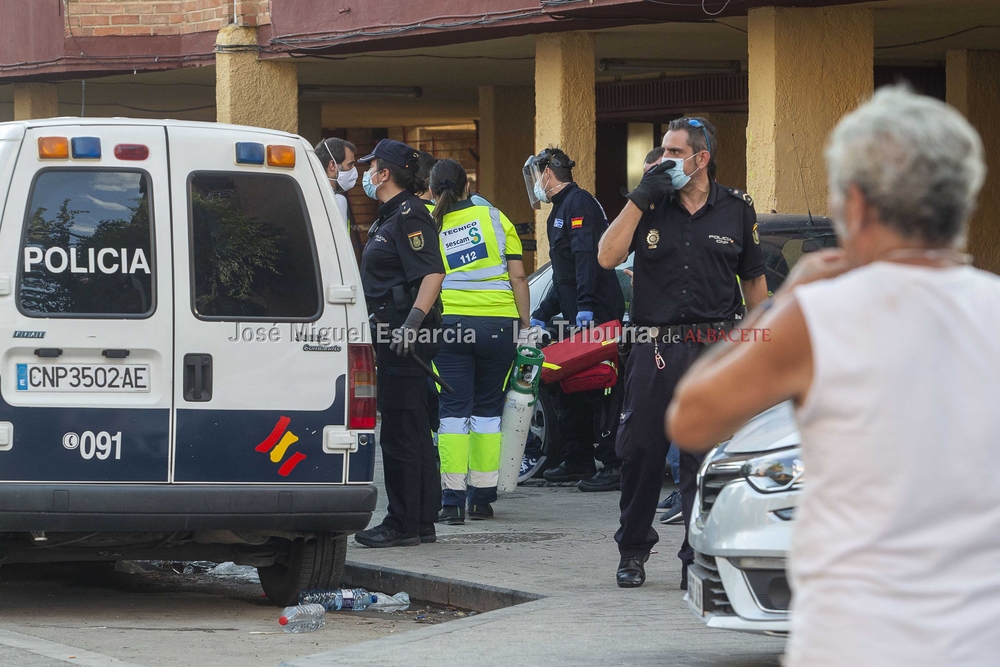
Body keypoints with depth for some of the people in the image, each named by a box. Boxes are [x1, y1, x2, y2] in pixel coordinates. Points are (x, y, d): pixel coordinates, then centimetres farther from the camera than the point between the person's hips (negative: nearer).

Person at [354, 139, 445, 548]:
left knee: (400, 429, -8)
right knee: (414, 430, 12)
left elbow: (432, 273, -24)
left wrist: (413, 321, -32)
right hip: (392, 331, 11)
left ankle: (403, 524, -5)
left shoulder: (409, 216, -13)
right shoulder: (390, 216, 19)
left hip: (404, 334, -11)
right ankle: (422, 522, 17)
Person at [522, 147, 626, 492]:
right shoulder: (560, 210, 25)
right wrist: (540, 315, 28)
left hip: (596, 314, -10)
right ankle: (577, 462, 20)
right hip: (577, 317, 10)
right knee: (570, 388, 13)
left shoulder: (579, 203, -8)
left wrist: (586, 307, -30)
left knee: (598, 388, -11)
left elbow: (588, 256, -21)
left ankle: (614, 466, -11)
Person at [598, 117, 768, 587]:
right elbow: (607, 256, -7)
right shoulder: (650, 207, 6)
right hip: (655, 351, 1)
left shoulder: (736, 210, 7)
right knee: (641, 453, 5)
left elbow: (755, 281, 14)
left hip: (716, 350, -1)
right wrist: (641, 198, -11)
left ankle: (699, 557, 4)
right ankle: (633, 551, 20)